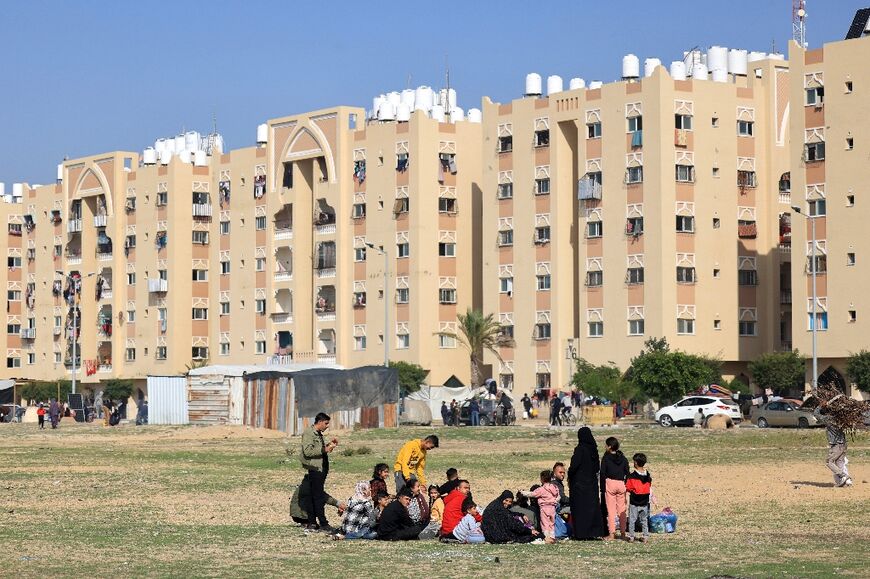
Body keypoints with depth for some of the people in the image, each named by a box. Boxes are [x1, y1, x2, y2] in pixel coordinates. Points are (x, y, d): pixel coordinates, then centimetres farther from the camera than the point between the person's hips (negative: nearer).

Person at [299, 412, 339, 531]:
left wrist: (329, 444, 14)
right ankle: (323, 524, -9)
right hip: (315, 469, -10)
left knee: (313, 496, 11)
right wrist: (325, 449, -22)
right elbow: (308, 451, -21)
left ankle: (311, 523, 14)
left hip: (321, 468, 10)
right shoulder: (308, 433, -11)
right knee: (319, 497, -9)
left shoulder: (318, 434, 19)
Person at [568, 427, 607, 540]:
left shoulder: (580, 449, -15)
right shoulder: (593, 449, 5)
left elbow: (574, 465, -21)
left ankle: (582, 533, 0)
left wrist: (569, 477, -5)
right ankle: (595, 531, 10)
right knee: (593, 506, 11)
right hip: (592, 482, 6)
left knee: (580, 508, 0)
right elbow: (597, 468, 9)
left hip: (580, 483, -6)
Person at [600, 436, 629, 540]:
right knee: (621, 510, 10)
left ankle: (612, 533, -1)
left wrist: (602, 488, -2)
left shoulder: (606, 458, -6)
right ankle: (623, 533, 12)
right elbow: (627, 473, 6)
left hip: (610, 483, -3)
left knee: (611, 510, 1)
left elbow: (603, 474, -7)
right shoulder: (623, 458, 5)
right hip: (621, 484, 3)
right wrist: (627, 486, 13)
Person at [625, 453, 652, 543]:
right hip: (645, 502, 4)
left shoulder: (632, 476, -16)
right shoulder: (647, 475, -1)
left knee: (632, 520, 6)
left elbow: (627, 488, -11)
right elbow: (649, 487, 8)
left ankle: (631, 537, 8)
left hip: (634, 502, -4)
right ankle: (645, 537, 14)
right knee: (644, 520, 14)